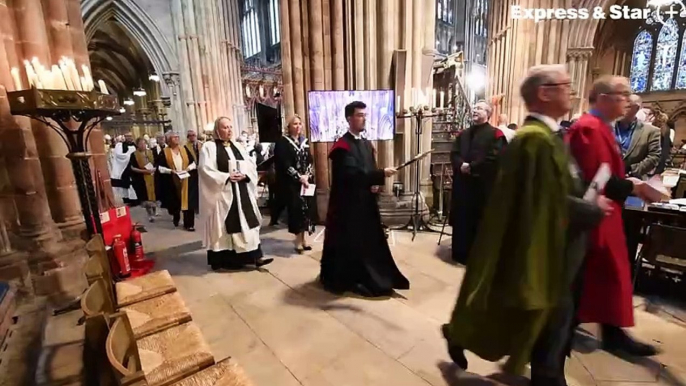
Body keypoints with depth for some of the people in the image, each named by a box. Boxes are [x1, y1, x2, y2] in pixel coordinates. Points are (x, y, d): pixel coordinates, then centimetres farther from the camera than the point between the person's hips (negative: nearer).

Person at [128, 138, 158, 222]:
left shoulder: (151, 152, 7)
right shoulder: (134, 155, -2)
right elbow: (132, 168, -7)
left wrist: (154, 169, -7)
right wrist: (144, 171, -17)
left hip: (152, 178, 3)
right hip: (141, 179, -2)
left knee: (154, 196, 6)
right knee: (146, 198, 1)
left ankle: (154, 213, 23)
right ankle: (150, 215, 16)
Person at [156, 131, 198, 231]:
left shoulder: (184, 149, 6)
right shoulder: (164, 152, 0)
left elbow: (193, 162, 8)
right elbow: (160, 167, -3)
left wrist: (188, 168, -10)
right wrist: (170, 171, -17)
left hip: (186, 180, 1)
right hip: (172, 181, -1)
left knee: (187, 201, -3)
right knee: (175, 201, 9)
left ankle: (188, 223, 3)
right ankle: (176, 217, 36)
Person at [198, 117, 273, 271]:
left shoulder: (238, 146, 14)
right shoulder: (209, 147, -1)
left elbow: (251, 166, 9)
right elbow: (206, 170, -11)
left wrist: (244, 175, -11)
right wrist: (227, 177, -18)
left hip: (242, 192, 5)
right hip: (222, 193, -5)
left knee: (247, 223, 4)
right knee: (226, 225, 0)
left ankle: (255, 256, 8)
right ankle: (224, 260, 12)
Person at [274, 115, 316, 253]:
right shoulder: (282, 142, -4)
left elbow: (310, 161, 9)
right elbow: (285, 164, -13)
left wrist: (307, 176, -8)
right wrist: (299, 177, -16)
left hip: (306, 181, 6)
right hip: (291, 183, -6)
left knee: (306, 208, 5)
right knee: (296, 208, -6)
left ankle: (302, 238, 16)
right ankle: (299, 240, 6)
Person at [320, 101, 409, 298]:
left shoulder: (367, 144, 13)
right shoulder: (342, 146, -14)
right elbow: (352, 174, -26)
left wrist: (375, 184, -4)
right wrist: (381, 174, -29)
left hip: (366, 202, 8)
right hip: (347, 203, -8)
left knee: (369, 240, 14)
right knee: (347, 242, 2)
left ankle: (367, 277, 30)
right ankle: (340, 278, 21)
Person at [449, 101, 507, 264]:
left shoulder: (495, 134, -2)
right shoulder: (463, 134, 19)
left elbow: (494, 158, -15)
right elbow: (454, 154, 8)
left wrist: (471, 167, -16)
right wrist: (461, 165, -12)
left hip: (483, 184, -5)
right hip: (462, 183, 6)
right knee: (462, 219, 10)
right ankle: (462, 253, 22)